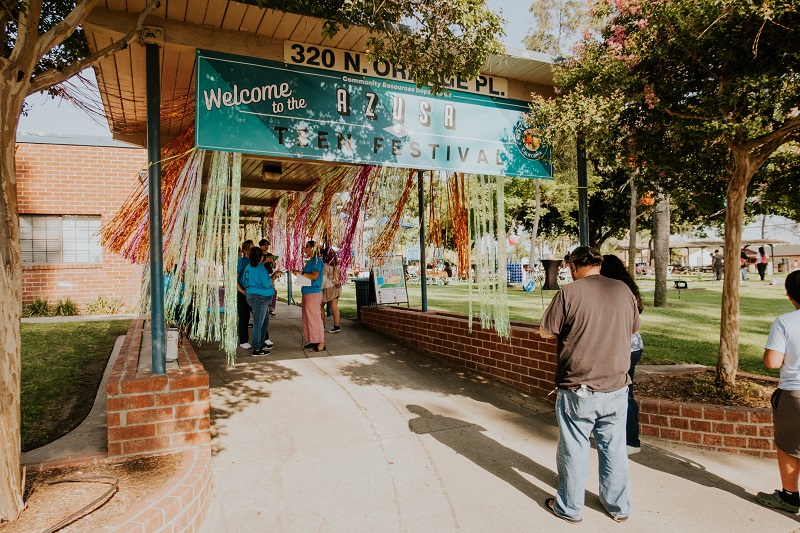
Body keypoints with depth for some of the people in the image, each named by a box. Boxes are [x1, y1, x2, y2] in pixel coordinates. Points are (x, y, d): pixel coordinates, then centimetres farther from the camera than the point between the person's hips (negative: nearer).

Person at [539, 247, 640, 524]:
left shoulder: (569, 293, -15)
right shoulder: (623, 290, 0)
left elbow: (545, 332, -7)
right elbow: (632, 329, 13)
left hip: (577, 390, -4)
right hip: (616, 388, 4)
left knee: (573, 451, 12)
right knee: (614, 449, 19)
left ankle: (569, 507, 28)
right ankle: (619, 506, 35)